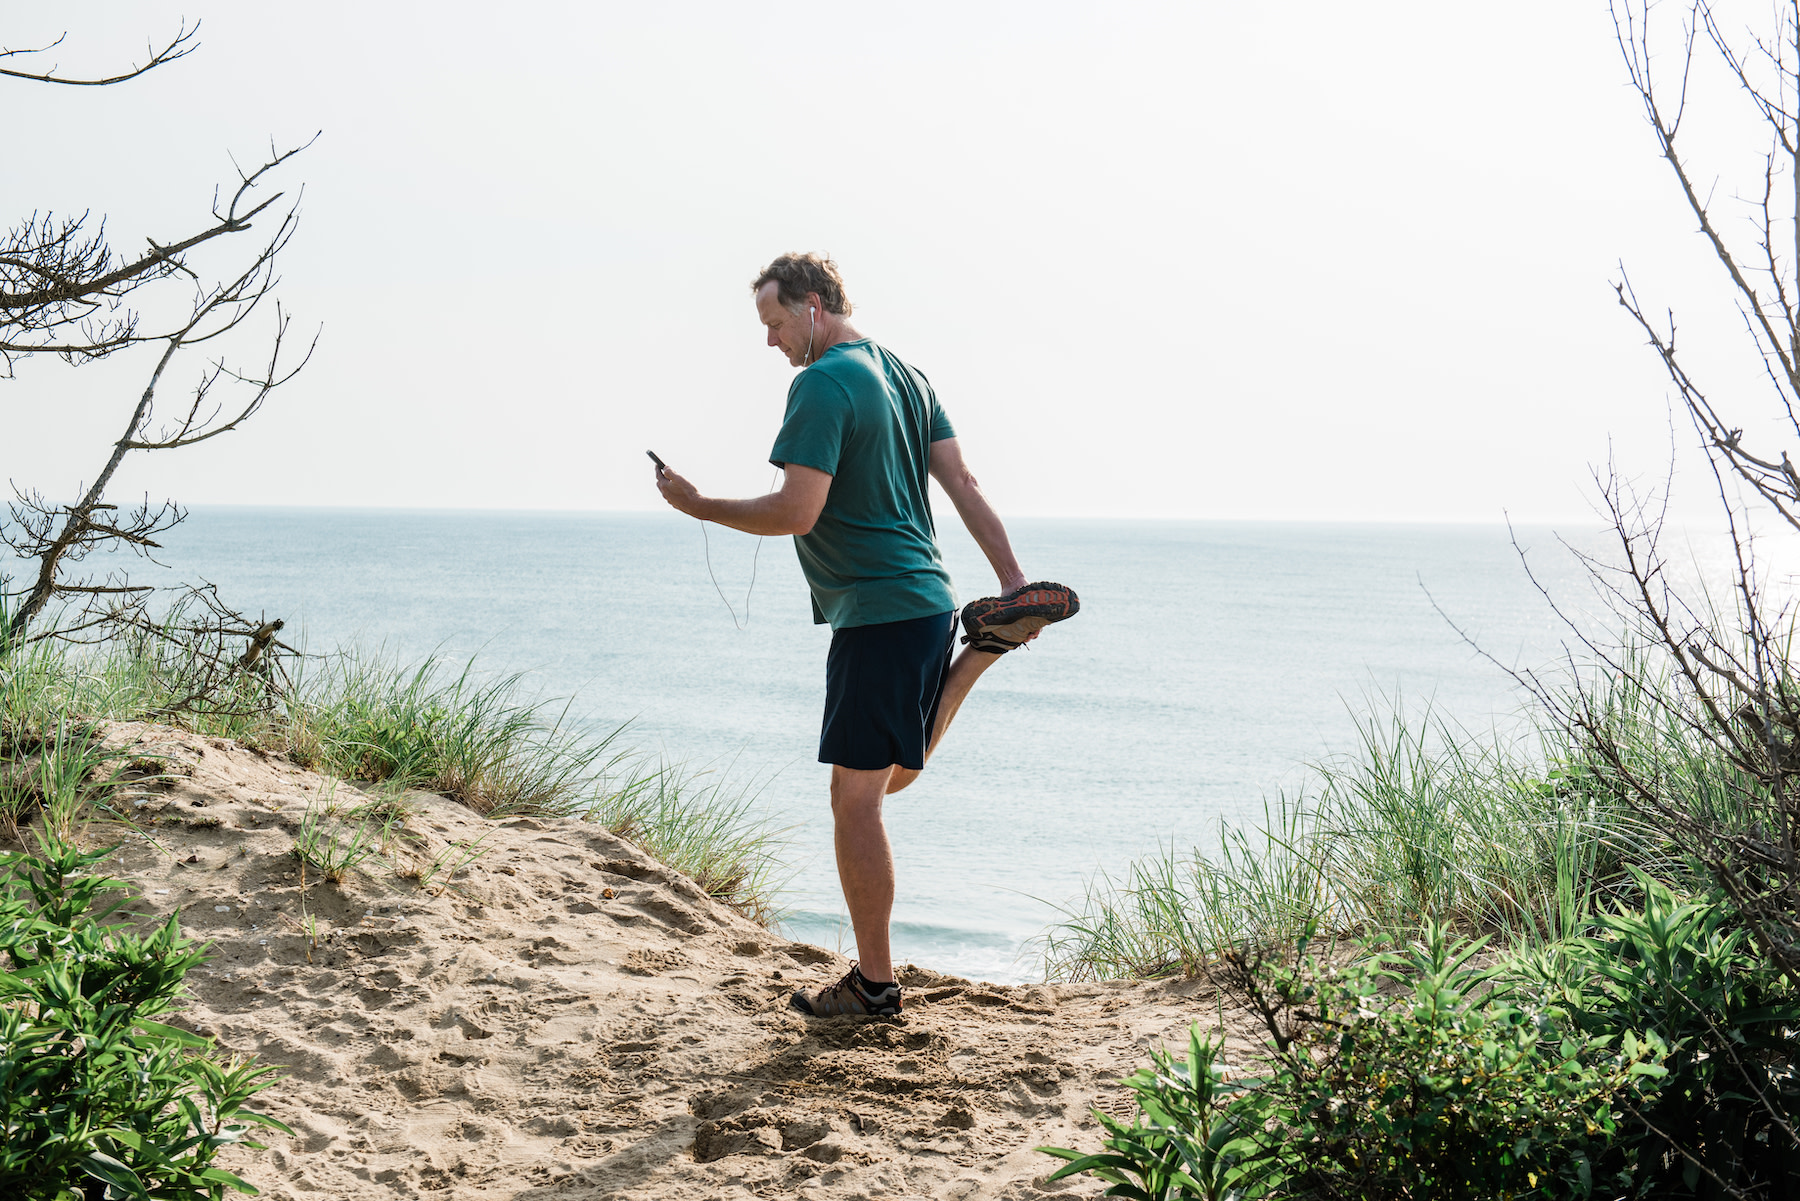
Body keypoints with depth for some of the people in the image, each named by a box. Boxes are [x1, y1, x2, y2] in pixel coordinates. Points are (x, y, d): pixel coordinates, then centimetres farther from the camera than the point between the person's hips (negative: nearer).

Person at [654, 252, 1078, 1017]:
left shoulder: (823, 384, -14)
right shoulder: (907, 376, 14)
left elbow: (796, 512, -20)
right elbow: (961, 483, 12)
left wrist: (698, 508, -6)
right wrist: (1012, 578, 11)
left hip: (878, 613, -9)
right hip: (928, 600, 9)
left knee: (855, 799, -2)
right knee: (892, 778, 25)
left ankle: (873, 982, 4)